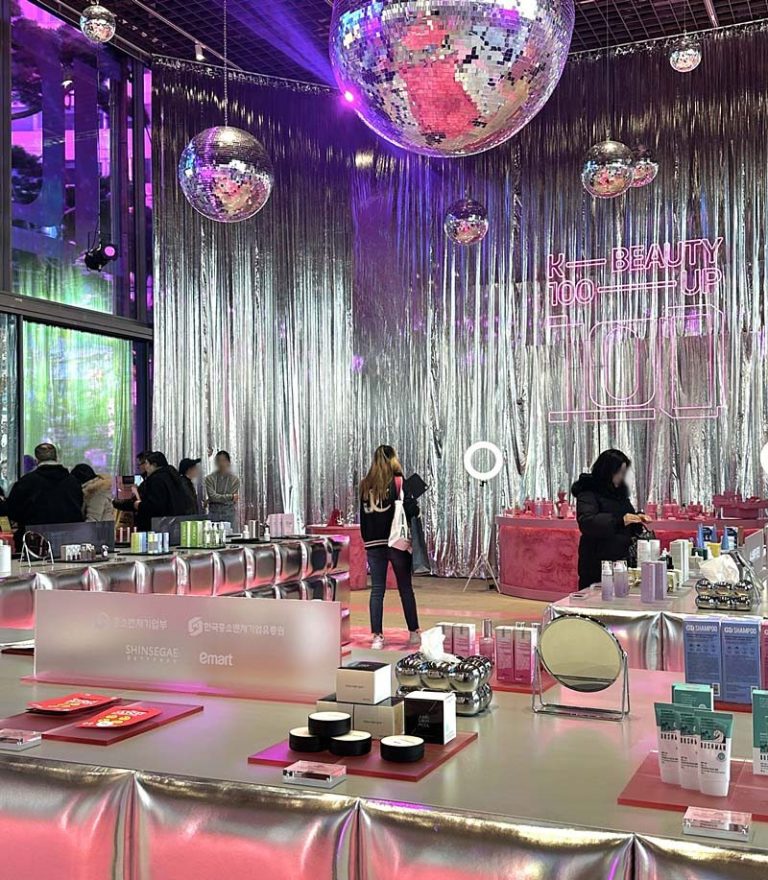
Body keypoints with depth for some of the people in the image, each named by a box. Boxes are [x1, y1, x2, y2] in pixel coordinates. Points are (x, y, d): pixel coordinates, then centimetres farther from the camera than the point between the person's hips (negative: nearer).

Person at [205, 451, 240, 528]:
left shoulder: (235, 480, 3)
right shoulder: (209, 478, 4)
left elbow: (233, 501, -3)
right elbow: (212, 496, -8)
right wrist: (230, 497, -15)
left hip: (229, 515, 0)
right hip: (214, 515, 0)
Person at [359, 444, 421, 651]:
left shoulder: (365, 485, 7)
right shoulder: (398, 482, -6)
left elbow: (363, 516, 12)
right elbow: (410, 509, -12)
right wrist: (415, 510, 7)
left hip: (373, 543, 3)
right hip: (396, 541, -3)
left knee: (377, 590, 5)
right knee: (405, 588, 8)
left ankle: (377, 636, 1)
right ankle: (414, 633, 16)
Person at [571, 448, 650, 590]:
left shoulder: (620, 492, 15)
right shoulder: (588, 494, -8)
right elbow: (586, 522, -24)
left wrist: (638, 518, 3)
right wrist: (619, 520, -31)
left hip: (621, 559, 7)